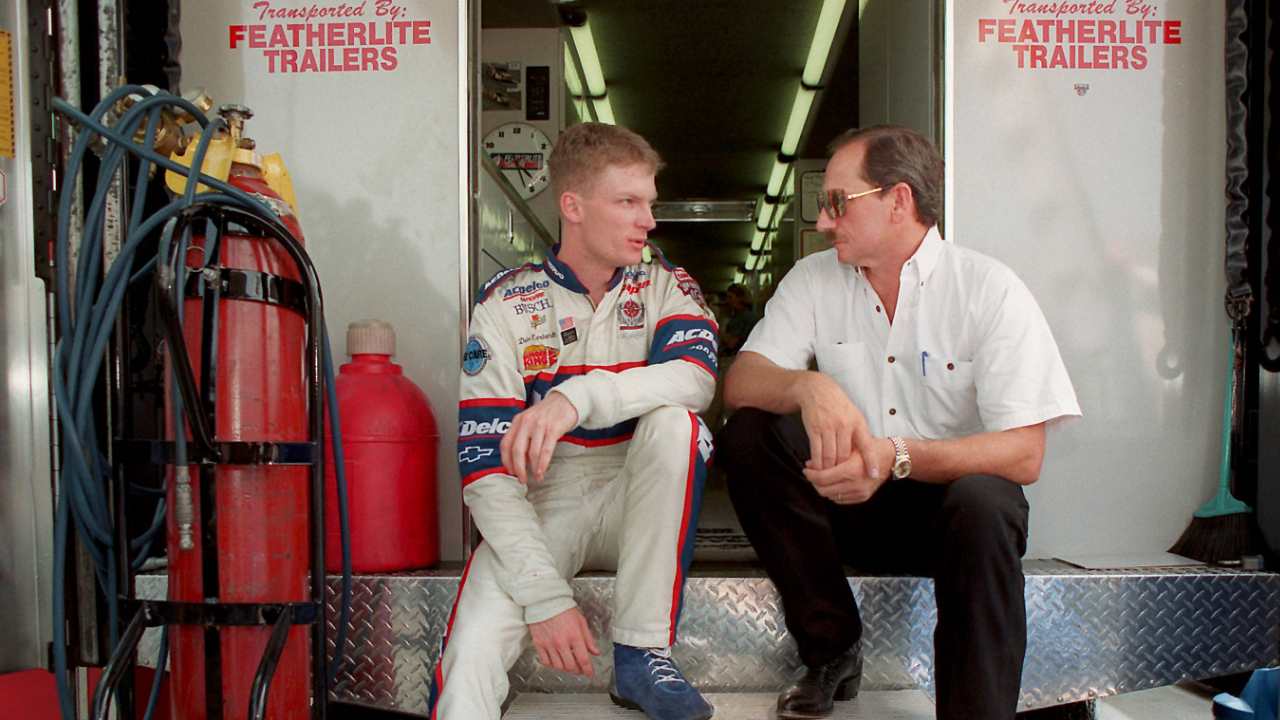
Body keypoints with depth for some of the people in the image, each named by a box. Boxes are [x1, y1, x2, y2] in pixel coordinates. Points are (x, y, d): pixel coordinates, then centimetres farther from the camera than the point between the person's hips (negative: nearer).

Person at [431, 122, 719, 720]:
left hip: (637, 509, 4)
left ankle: (642, 655, -20)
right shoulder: (506, 305, -5)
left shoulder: (666, 287, 2)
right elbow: (485, 469, -13)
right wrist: (545, 596, -24)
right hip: (541, 510, -3)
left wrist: (578, 396, -39)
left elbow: (695, 376, -22)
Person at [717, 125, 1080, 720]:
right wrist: (808, 386, -32)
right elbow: (739, 385, -10)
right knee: (746, 435, -20)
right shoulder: (814, 281, 2)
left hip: (946, 500, -3)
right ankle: (832, 648, -8)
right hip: (845, 501, 4)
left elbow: (1024, 455, -18)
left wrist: (899, 457, -34)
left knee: (983, 504, -35)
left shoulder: (990, 290, -10)